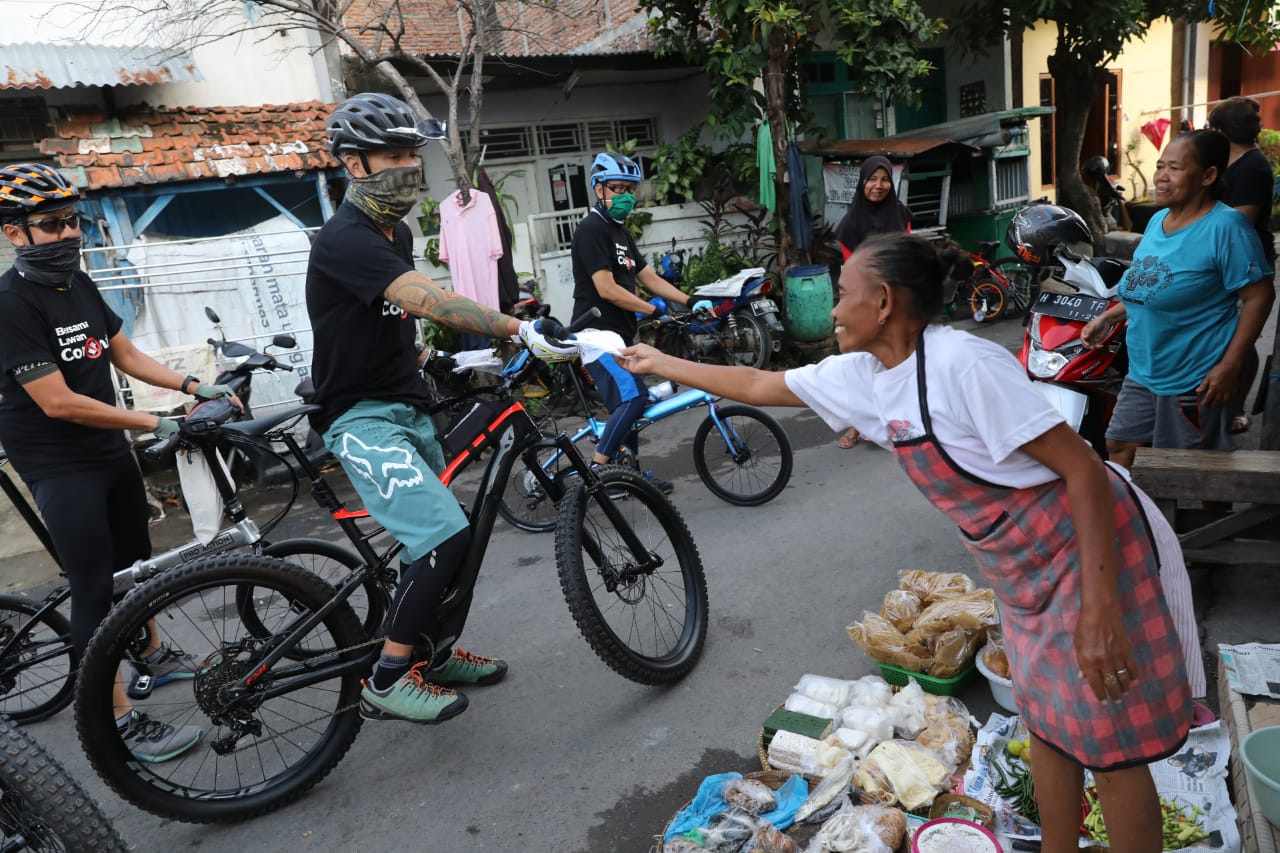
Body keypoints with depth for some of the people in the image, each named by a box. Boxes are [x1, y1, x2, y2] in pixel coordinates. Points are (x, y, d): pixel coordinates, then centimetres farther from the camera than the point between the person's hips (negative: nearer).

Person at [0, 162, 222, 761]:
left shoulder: (80, 286, 4)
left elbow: (126, 356, 8)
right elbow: (58, 402, -25)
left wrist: (194, 386, -4)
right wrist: (158, 425, -24)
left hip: (109, 449, 8)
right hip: (58, 465, -8)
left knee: (134, 561, 21)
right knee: (97, 587, -5)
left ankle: (154, 656, 41)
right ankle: (121, 721, 4)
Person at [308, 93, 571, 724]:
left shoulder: (396, 231, 11)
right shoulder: (346, 239, -20)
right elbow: (430, 301, -35)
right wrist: (520, 330, -43)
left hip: (407, 409, 10)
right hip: (361, 417, -10)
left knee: (446, 535, 15)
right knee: (445, 536, -22)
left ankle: (438, 654, 35)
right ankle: (388, 681, -6)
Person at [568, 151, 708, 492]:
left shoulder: (620, 231, 16)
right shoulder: (591, 230, -13)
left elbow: (649, 278, 13)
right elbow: (607, 289, -21)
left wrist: (691, 302, 1)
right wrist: (655, 311, -19)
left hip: (618, 333, 10)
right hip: (598, 333, -10)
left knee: (629, 401, 12)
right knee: (632, 397, -18)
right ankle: (596, 469, -7)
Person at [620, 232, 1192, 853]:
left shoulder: (965, 364, -25)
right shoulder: (864, 375, -1)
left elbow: (1083, 470, -24)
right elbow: (759, 385, 12)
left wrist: (1100, 607, -26)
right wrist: (659, 364, 18)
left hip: (1084, 550, -7)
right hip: (1022, 570, 8)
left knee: (1108, 747, 3)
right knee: (1047, 726, 18)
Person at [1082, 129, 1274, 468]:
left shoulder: (1225, 226, -16)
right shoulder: (1158, 220, 7)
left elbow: (1259, 296, -17)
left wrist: (1230, 366, -21)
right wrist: (1106, 318, 13)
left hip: (1195, 381, -7)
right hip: (1143, 373, 7)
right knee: (1119, 447, 12)